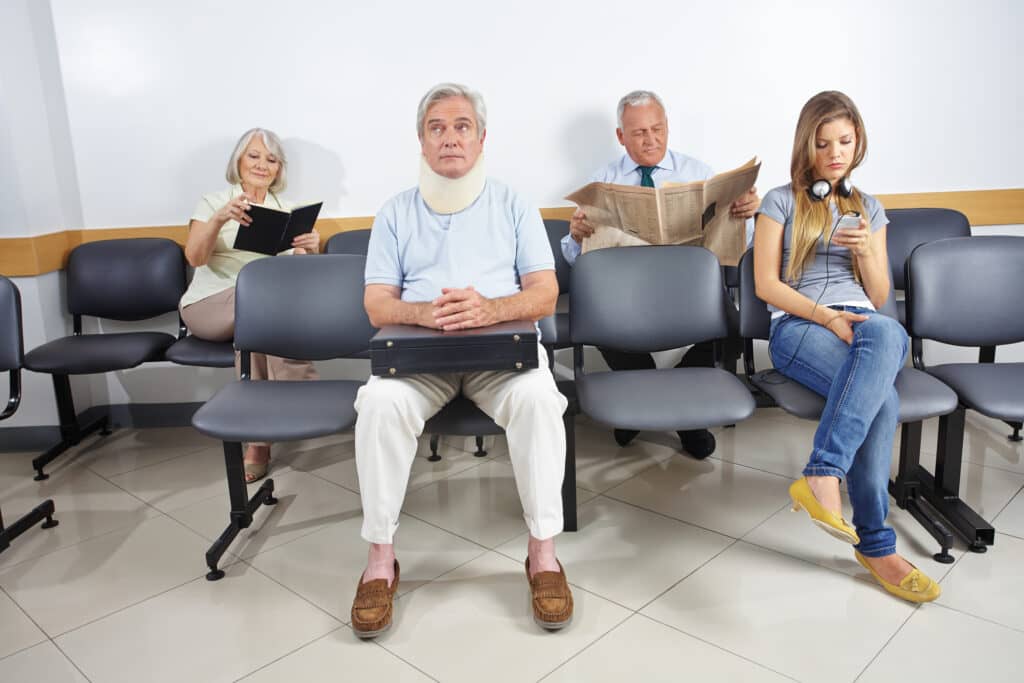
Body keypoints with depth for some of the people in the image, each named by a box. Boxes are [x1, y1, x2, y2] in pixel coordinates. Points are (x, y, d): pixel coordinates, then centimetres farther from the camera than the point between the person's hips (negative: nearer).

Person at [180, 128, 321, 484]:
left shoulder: (286, 212, 15)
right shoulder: (213, 203, 6)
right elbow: (195, 257, -12)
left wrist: (312, 252, -20)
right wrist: (219, 219, -31)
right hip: (209, 305, -2)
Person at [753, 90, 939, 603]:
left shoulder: (869, 208, 24)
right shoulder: (781, 201, 12)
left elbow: (879, 298, 19)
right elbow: (766, 284, 0)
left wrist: (866, 250, -1)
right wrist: (824, 316, -15)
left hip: (863, 324, 3)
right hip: (798, 325, -3)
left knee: (885, 331, -38)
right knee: (881, 397, -35)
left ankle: (820, 478, -42)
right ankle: (876, 545, -29)